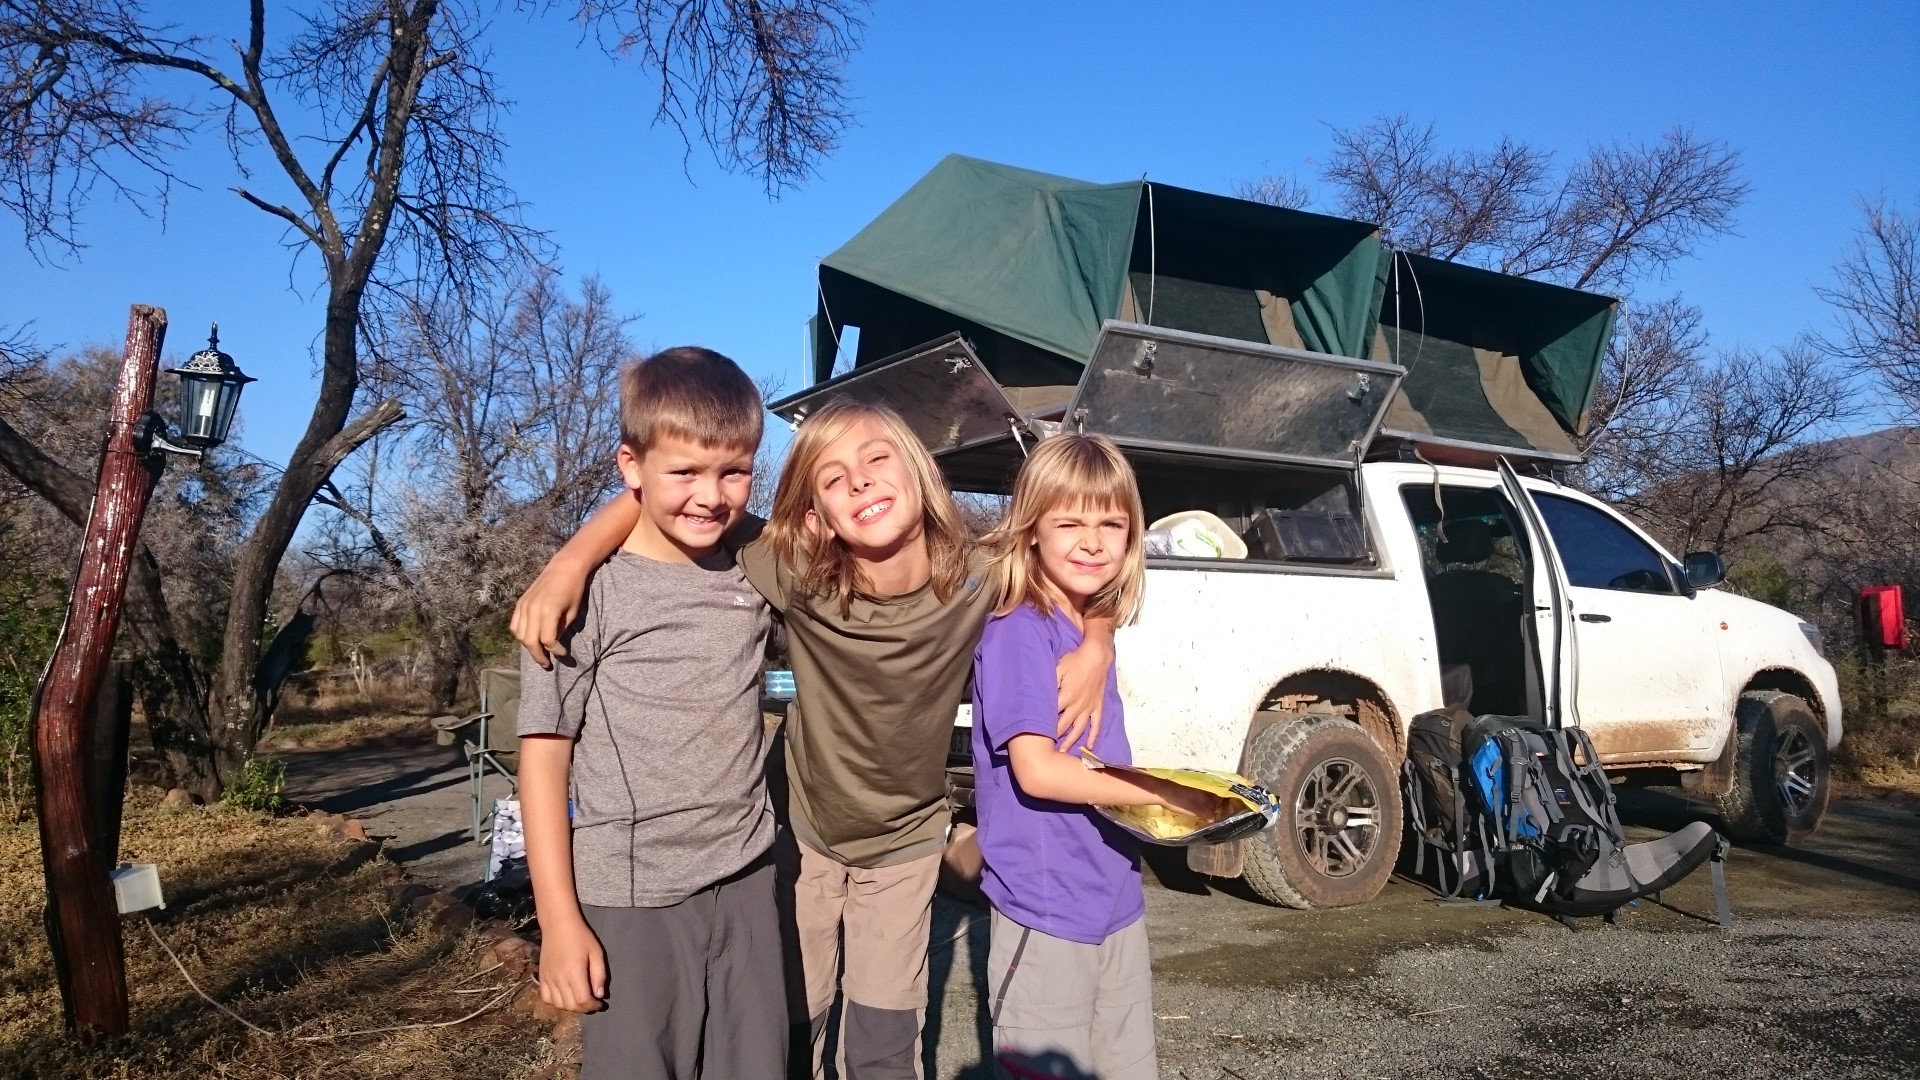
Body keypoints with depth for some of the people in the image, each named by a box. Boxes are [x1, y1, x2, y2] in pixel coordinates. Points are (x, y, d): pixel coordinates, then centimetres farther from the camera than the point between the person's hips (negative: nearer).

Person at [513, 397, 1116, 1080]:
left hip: (904, 843, 1)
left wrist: (1097, 644, -22)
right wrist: (569, 563, -37)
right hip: (801, 829, 0)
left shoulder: (978, 584, -24)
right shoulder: (798, 577, -29)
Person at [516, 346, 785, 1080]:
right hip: (631, 899, -4)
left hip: (747, 883, 4)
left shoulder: (756, 575, 2)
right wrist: (559, 918, -11)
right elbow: (543, 752, -9)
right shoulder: (588, 591, -11)